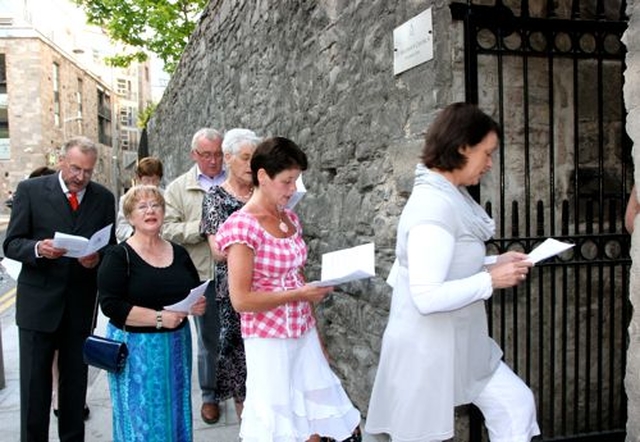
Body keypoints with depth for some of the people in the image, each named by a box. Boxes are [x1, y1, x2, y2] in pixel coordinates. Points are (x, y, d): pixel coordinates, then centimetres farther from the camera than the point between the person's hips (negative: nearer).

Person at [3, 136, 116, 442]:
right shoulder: (30, 190, -2)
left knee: (76, 381, 13)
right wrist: (38, 249, -23)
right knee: (34, 382, 5)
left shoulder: (104, 198, 4)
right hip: (38, 302, -2)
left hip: (82, 305, 2)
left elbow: (110, 247, 8)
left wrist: (97, 258, -14)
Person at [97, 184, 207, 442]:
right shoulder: (119, 256, -8)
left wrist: (198, 306, -5)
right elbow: (110, 305, -16)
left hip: (176, 345, 5)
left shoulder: (179, 253, 7)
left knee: (175, 415, 13)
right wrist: (159, 318, -21)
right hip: (136, 348, -4)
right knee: (141, 420, 4)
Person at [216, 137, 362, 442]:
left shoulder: (290, 218, 6)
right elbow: (241, 299, -19)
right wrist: (300, 295, -19)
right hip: (269, 340, -6)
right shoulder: (242, 226, -16)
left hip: (305, 333, 6)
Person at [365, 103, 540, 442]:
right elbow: (427, 296, -31)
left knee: (516, 404, 19)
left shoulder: (449, 197, 6)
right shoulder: (433, 207, -26)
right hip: (428, 349, -10)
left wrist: (495, 263, 3)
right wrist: (492, 280, -21)